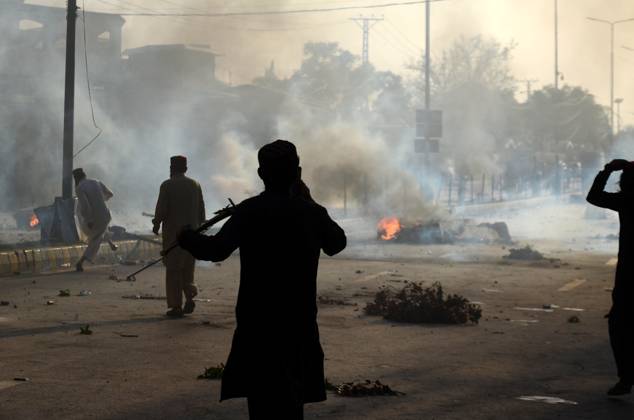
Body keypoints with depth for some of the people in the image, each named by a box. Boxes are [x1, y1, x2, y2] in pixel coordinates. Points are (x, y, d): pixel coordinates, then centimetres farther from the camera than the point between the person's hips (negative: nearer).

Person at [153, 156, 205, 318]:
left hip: (173, 232, -4)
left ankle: (176, 306, -1)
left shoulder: (167, 185, -7)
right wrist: (198, 228, 17)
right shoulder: (195, 185, 7)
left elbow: (161, 209, -11)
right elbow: (201, 210, 8)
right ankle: (190, 296, -2)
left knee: (173, 269, 1)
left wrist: (156, 225, 5)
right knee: (188, 267, 16)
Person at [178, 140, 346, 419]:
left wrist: (186, 238, 1)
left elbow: (216, 250, -17)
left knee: (261, 396, 5)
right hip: (299, 322, 2)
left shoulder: (248, 211, -8)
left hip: (257, 323, -2)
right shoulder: (311, 212, -1)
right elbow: (336, 243, 17)